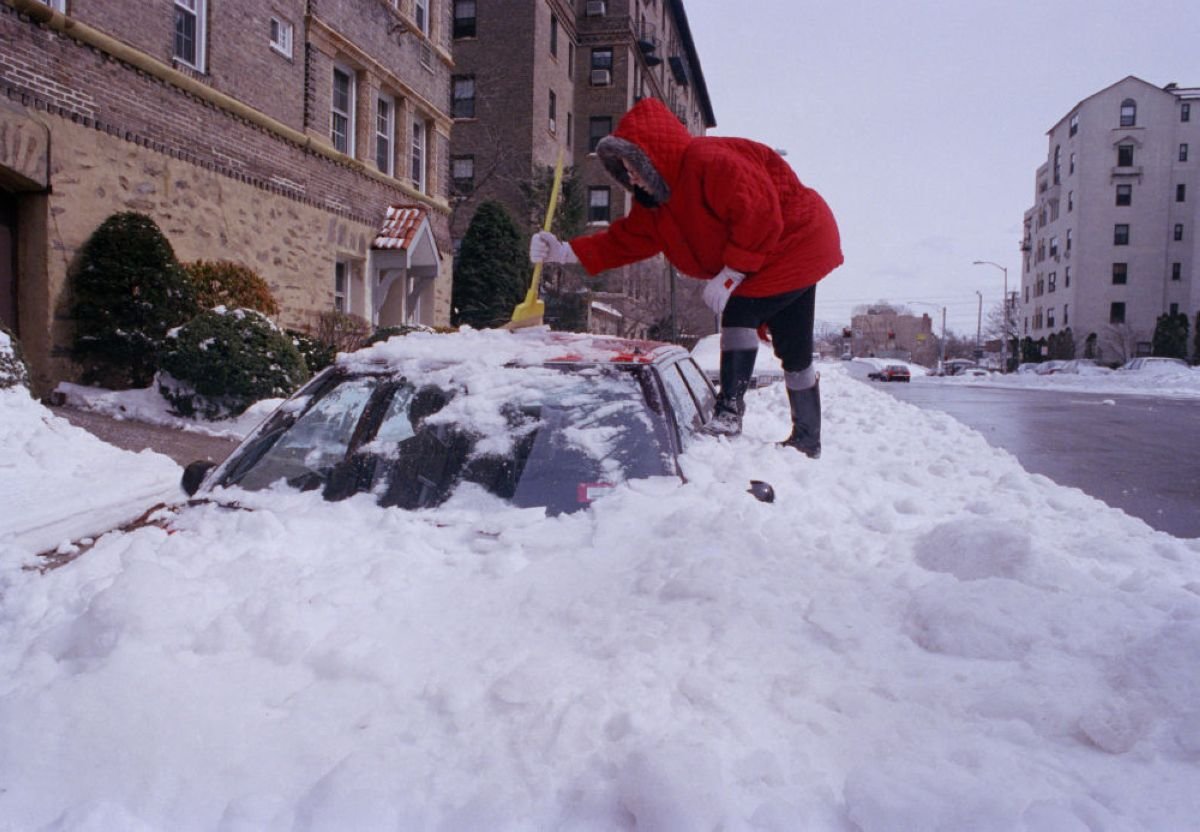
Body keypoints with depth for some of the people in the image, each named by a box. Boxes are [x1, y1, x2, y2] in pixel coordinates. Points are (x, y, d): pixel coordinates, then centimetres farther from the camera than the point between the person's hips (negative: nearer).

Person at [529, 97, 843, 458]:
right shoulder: (657, 201, 2)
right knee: (793, 350, 11)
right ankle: (807, 441, 19)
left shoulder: (710, 161, -29)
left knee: (739, 315, -17)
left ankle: (728, 411, -12)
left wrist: (731, 273, -28)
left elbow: (759, 216, -33)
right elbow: (626, 238, 0)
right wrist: (566, 252, -8)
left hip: (798, 242, -10)